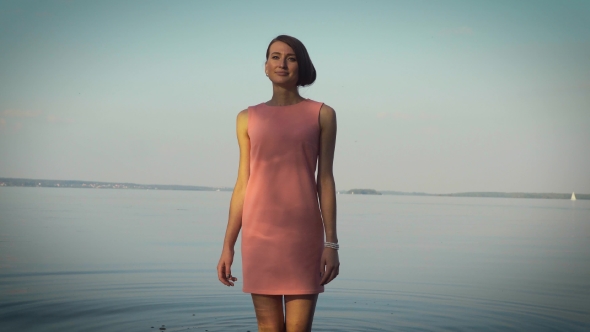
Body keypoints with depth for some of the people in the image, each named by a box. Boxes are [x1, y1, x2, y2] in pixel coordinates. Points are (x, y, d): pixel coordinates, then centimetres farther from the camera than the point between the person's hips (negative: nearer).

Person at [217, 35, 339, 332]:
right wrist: (228, 245, 5)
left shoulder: (322, 115, 5)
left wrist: (331, 242, -4)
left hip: (304, 235, -1)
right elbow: (243, 184, 9)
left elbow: (325, 180, 2)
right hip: (259, 234, 2)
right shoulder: (248, 118, 9)